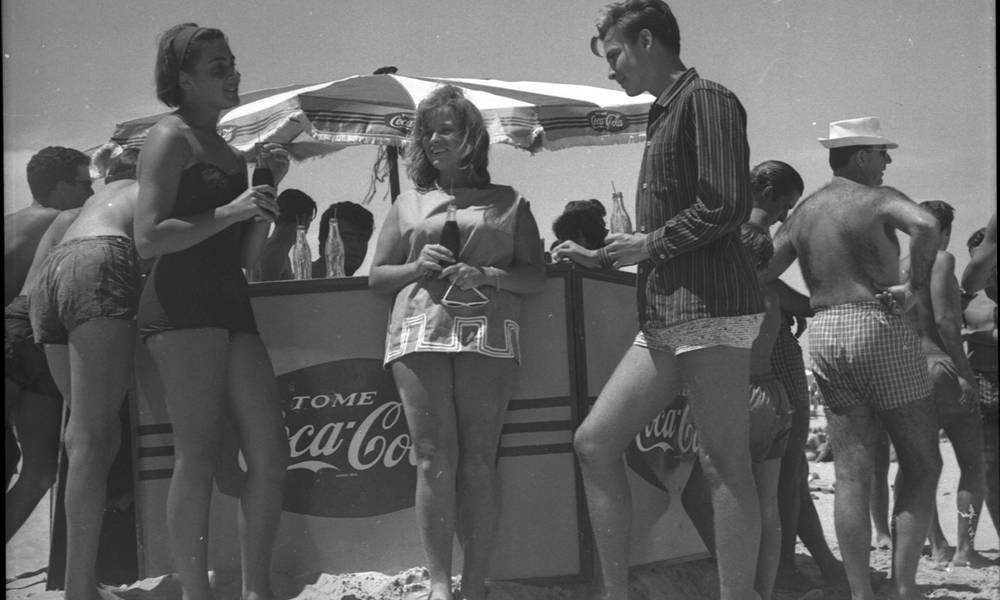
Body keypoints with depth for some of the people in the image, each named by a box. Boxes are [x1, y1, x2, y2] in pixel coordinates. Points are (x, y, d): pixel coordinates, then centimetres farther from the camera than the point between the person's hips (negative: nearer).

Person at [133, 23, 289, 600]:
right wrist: (231, 211, -14)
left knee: (271, 450, 1)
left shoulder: (231, 154, 21)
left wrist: (268, 189, 8)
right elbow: (149, 238, -13)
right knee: (200, 455, -9)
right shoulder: (171, 138, -3)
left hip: (231, 304, 8)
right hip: (180, 304, -8)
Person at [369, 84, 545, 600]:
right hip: (420, 334, 1)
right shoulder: (408, 205, 21)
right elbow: (376, 277, 20)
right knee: (435, 458, -7)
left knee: (478, 459, -7)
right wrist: (417, 267, 0)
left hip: (487, 337, -1)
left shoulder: (507, 204, 15)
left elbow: (535, 278, 10)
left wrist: (489, 276, -8)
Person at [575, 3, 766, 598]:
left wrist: (649, 245, -7)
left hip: (712, 307, -10)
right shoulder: (667, 115, 22)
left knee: (724, 462, -8)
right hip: (667, 315, 10)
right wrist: (605, 256, 17)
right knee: (594, 441, 5)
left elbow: (725, 207, -16)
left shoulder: (706, 100, -6)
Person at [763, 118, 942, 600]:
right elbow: (925, 225, -27)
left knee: (851, 475, 5)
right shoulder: (877, 199, -6)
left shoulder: (802, 213, 14)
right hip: (879, 329, -6)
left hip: (824, 337, 6)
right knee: (921, 463, 5)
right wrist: (916, 286, -17)